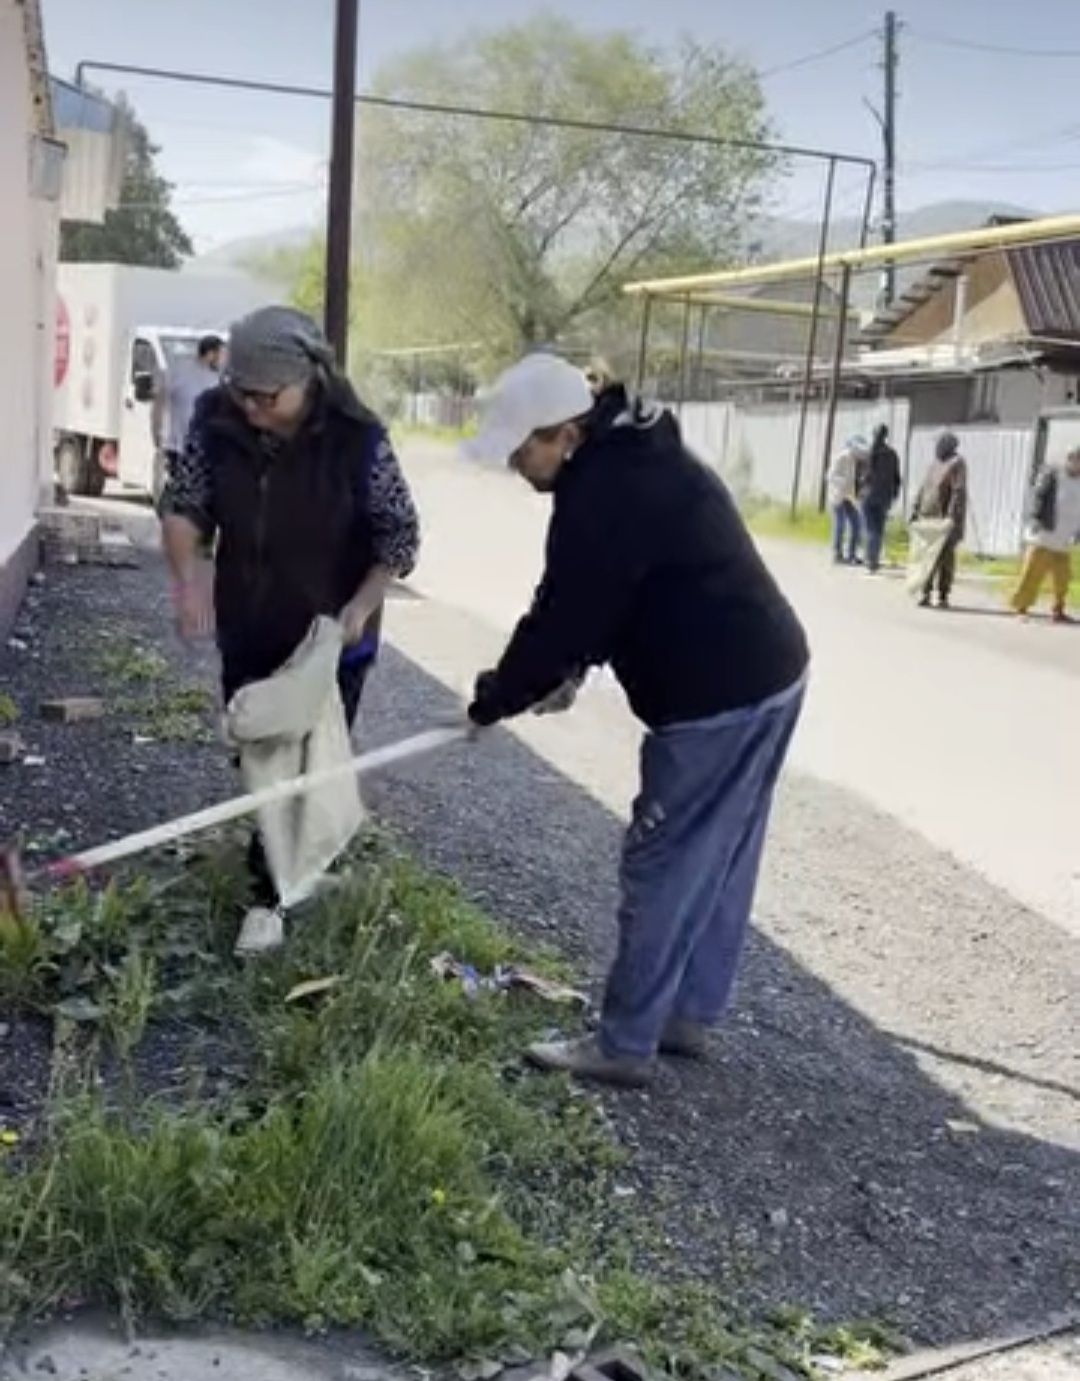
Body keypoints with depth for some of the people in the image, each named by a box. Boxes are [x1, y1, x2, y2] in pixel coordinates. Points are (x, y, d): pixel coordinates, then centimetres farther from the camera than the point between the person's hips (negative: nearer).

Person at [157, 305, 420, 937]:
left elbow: (400, 536, -11)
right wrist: (189, 571, -20)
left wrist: (360, 607, -21)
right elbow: (182, 504, -2)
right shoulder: (217, 422, -12)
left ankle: (275, 890, 25)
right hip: (246, 634, 4)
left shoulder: (358, 439, -22)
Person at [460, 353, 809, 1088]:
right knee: (718, 861, 17)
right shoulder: (635, 458, 13)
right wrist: (571, 670, 11)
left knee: (663, 867, -1)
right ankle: (689, 1012, 30)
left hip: (717, 697, -11)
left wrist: (493, 700, -2)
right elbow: (594, 602, 20)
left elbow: (562, 614, -15)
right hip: (767, 673, 11)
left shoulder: (603, 493, -20)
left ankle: (625, 1043, 9)